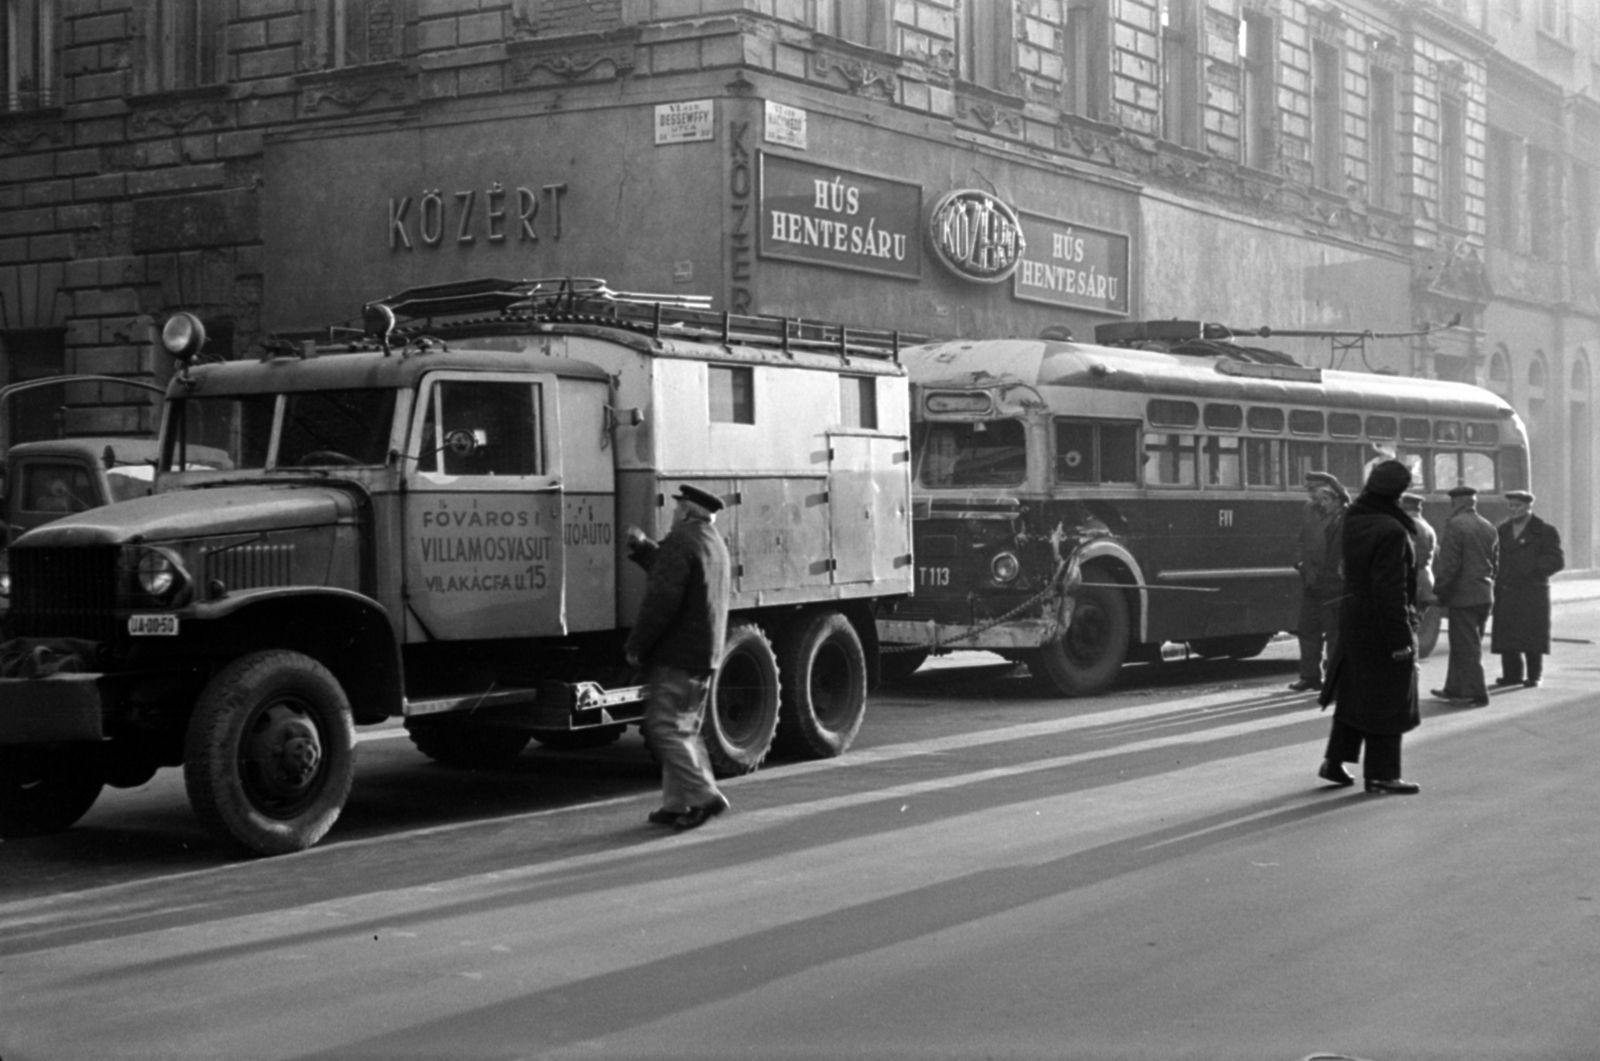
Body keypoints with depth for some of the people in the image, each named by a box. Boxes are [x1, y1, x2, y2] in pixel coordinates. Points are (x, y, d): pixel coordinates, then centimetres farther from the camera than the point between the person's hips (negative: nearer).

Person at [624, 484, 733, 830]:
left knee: (664, 727, -8)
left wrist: (635, 645, -15)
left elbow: (662, 598, -22)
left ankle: (702, 795, -14)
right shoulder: (715, 543, 16)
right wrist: (641, 547, 30)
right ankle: (678, 802, 15)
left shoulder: (680, 541, -14)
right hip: (705, 655, 10)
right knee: (683, 729, 14)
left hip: (676, 655, -10)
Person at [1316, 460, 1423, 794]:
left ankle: (1334, 761, 27)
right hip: (1382, 625, -8)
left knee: (1354, 692, 20)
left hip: (1353, 618, 8)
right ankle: (1381, 774, 11)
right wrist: (1400, 638, -20)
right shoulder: (1391, 532, -24)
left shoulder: (1354, 519, 1)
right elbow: (1390, 591, -25)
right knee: (1388, 701, 3)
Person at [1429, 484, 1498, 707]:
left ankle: (1476, 693, -1)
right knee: (1469, 645, 15)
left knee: (1466, 647, -2)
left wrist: (1439, 593, -10)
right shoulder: (1488, 527, 11)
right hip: (1484, 595, 8)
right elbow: (1494, 562, 15)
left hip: (1462, 596, -8)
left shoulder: (1455, 526, -14)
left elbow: (1448, 565, -17)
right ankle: (1454, 689, 23)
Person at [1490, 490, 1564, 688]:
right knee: (1506, 635, 1)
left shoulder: (1545, 532, 0)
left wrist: (1532, 568, -15)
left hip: (1532, 592, -4)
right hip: (1506, 593, 4)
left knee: (1531, 636, -3)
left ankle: (1534, 676, 6)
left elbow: (1557, 561, -5)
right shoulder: (1502, 531, 14)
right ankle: (1512, 674, 9)